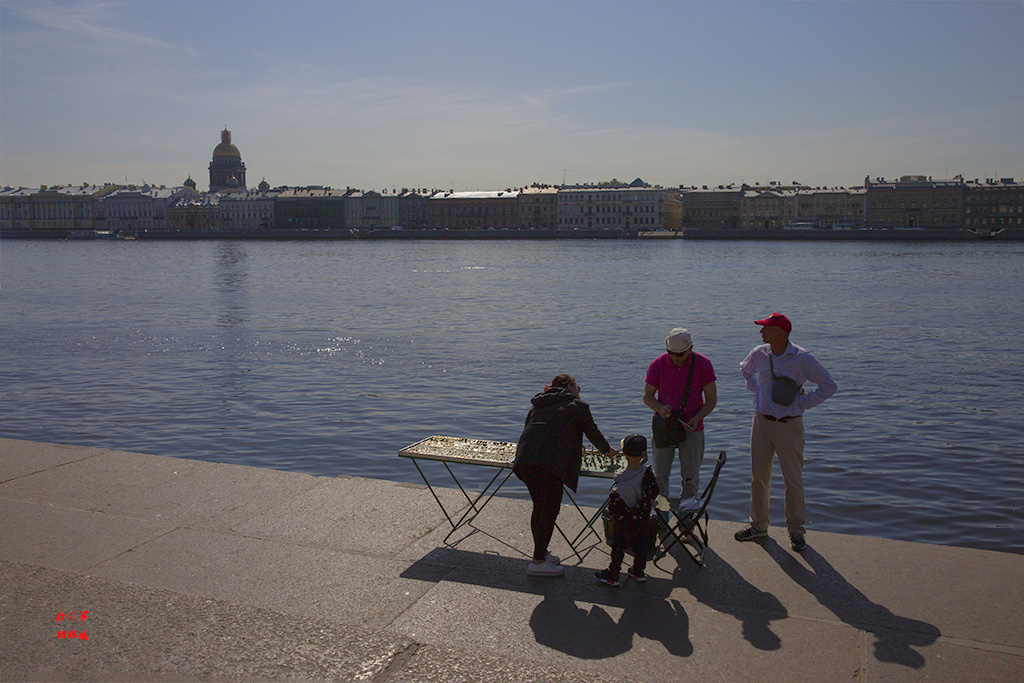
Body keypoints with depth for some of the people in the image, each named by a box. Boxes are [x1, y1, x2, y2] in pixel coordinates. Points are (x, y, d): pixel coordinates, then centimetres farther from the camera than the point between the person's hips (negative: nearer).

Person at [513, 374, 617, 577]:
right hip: (550, 462, -7)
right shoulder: (577, 405, 12)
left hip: (524, 459, 7)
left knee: (539, 507, 19)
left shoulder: (538, 406, 29)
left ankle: (541, 553, 29)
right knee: (550, 510, 0)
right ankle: (538, 562, 2)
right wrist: (607, 450, 38)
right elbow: (592, 432, 19)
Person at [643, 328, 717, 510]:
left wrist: (697, 418, -19)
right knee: (660, 474, 3)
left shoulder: (702, 364, -7)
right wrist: (659, 408, -17)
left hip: (692, 428, 0)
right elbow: (647, 396, 4)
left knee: (691, 475, 5)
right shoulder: (658, 364, -5)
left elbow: (712, 399, -2)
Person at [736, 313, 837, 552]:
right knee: (759, 476, 10)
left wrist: (802, 402, -10)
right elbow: (745, 370, 24)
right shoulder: (759, 354, 0)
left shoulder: (802, 358, -13)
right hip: (761, 422, 4)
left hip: (788, 425, -4)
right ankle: (758, 525, 24)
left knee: (793, 480, 2)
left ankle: (796, 530, 17)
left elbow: (829, 385, -7)